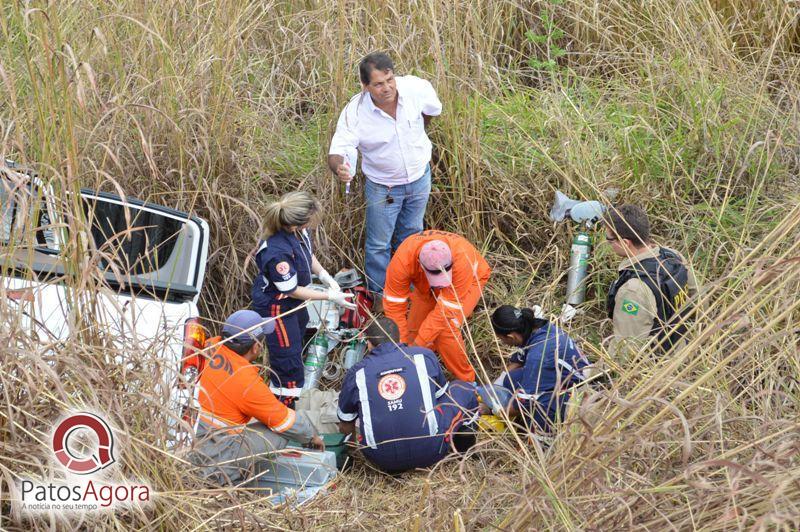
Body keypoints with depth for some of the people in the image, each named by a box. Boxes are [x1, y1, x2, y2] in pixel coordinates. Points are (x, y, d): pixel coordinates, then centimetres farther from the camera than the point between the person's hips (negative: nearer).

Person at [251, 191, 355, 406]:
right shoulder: (278, 253, -42)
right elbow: (292, 291, -27)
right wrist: (331, 297, -21)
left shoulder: (296, 230, -19)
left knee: (300, 330, 32)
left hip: (294, 301, 10)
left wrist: (325, 276, -7)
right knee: (288, 360, 2)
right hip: (276, 306, -10)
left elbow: (308, 253, 4)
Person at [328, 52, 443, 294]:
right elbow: (337, 151, -32)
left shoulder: (417, 88, -24)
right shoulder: (354, 112, -30)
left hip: (419, 177, 3)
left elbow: (432, 110, 0)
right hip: (382, 187, -3)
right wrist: (339, 167, -56)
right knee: (379, 245, 6)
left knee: (410, 236, 24)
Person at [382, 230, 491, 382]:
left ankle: (465, 381, -1)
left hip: (469, 280, -3)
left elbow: (446, 309, -38)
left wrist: (418, 344, -35)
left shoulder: (463, 259, -45)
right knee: (413, 328, -4)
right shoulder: (402, 260, -39)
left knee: (446, 331, -21)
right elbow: (394, 305, -29)